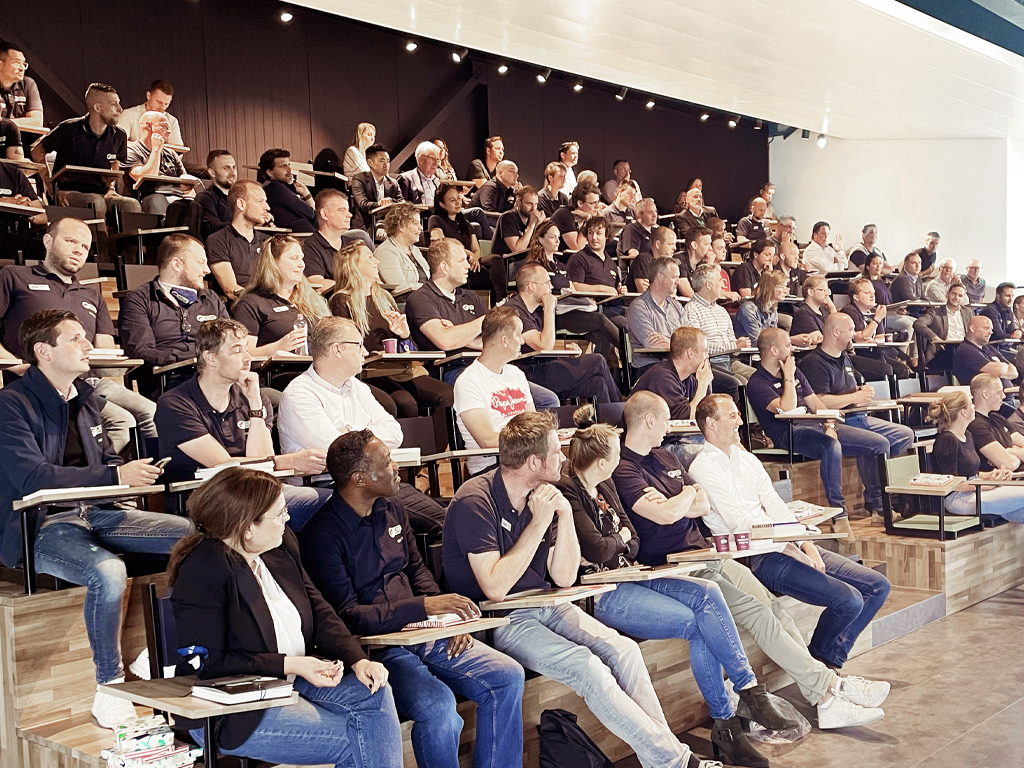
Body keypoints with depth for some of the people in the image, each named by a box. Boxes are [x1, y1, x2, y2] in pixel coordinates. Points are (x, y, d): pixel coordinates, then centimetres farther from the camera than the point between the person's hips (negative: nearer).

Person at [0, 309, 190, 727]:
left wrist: (135, 472, 0)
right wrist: (115, 476, -23)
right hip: (42, 528, -7)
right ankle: (109, 687, -18)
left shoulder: (84, 396, 16)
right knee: (107, 572, -38)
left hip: (95, 513, 8)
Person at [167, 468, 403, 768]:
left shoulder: (281, 546, 4)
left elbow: (319, 611, 6)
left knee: (376, 695, -14)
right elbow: (208, 664, -21)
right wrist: (291, 665, -23)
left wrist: (358, 661, -10)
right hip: (230, 715, -7)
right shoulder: (202, 571, -20)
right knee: (358, 742, -18)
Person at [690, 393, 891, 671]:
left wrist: (808, 545, -3)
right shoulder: (703, 469, -8)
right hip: (758, 558, -9)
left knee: (878, 586, 1)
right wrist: (796, 553, -15)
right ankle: (816, 663, 5)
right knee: (849, 600, -21)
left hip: (790, 545, 9)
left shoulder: (747, 459, 19)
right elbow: (742, 524, -14)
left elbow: (775, 506, 12)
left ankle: (831, 658, 9)